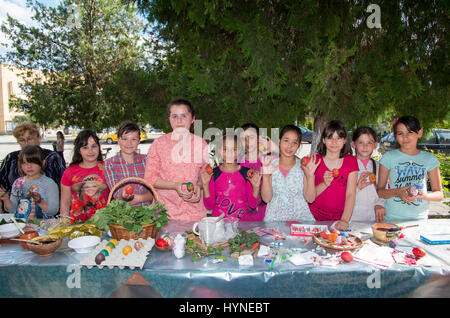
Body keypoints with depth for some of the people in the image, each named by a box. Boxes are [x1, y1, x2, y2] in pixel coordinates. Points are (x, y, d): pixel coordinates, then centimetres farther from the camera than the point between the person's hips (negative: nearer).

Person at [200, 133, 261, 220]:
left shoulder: (246, 173, 3)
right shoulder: (213, 173, 2)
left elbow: (252, 204, 6)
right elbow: (209, 206, 4)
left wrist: (256, 187, -9)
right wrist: (205, 185, -6)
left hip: (240, 222, 0)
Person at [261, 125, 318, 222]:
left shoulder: (303, 166, 3)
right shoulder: (271, 165, 3)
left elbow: (310, 199, 0)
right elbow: (266, 198, -2)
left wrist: (310, 176, -13)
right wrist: (265, 176, -15)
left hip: (300, 216, 1)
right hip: (274, 218, -1)